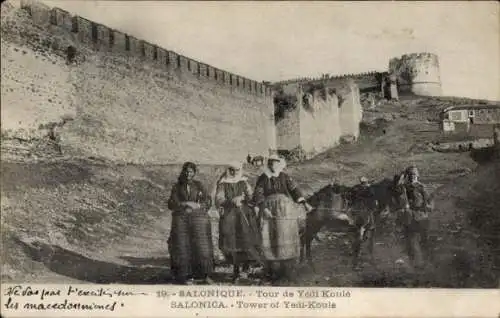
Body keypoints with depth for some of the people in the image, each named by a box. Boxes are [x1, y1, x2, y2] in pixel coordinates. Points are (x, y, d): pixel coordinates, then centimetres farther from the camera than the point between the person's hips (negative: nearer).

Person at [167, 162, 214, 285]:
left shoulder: (198, 185, 8)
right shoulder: (177, 187, 7)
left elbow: (207, 201, 6)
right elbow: (171, 204, -2)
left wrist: (195, 207, -7)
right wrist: (187, 203, -13)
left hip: (198, 219, 0)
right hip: (181, 220, 0)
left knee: (201, 247, -4)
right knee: (183, 248, -3)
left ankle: (205, 275, 9)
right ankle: (187, 276, 7)